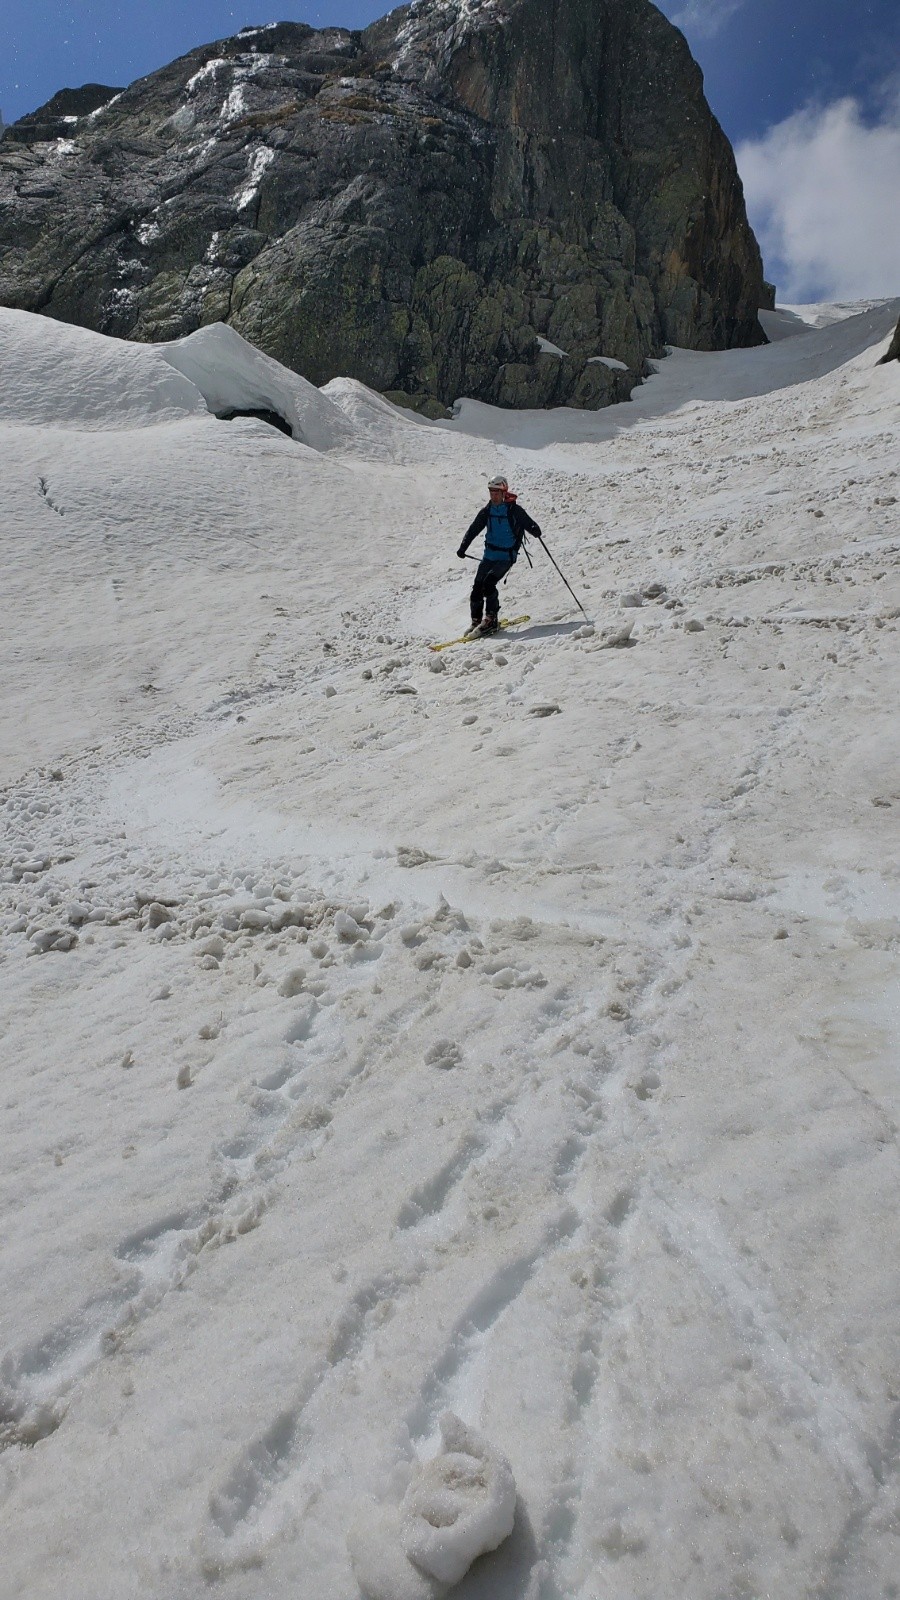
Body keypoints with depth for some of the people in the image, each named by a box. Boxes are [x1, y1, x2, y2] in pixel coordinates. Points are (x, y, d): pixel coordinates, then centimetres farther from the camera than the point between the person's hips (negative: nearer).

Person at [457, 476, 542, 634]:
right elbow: (474, 530, 9)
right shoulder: (487, 511, 6)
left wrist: (535, 530, -35)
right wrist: (463, 548, -1)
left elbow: (529, 523, -11)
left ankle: (491, 619, -11)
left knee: (489, 583, -22)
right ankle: (476, 621, 10)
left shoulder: (514, 510, -8)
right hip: (489, 555, 5)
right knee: (477, 587, -3)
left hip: (506, 557, -5)